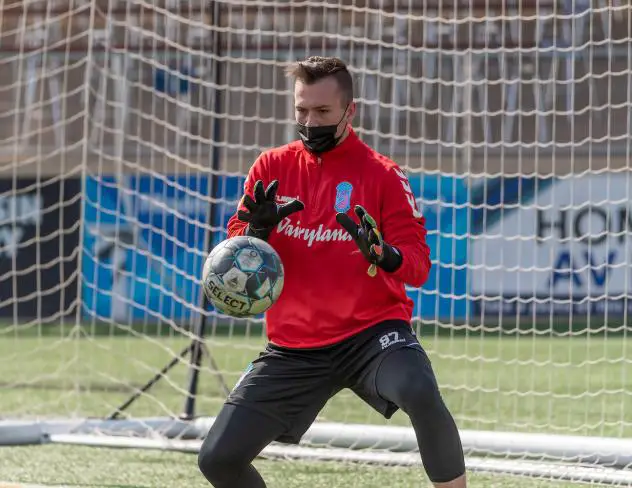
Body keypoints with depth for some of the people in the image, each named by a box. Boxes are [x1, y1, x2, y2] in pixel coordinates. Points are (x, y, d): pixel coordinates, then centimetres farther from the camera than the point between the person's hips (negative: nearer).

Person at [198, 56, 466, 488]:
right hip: (293, 348, 4)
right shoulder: (271, 168, 5)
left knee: (422, 395, -36)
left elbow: (419, 267, -10)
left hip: (371, 331, -4)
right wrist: (256, 231, -19)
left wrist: (384, 255, -32)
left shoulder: (382, 174, -4)